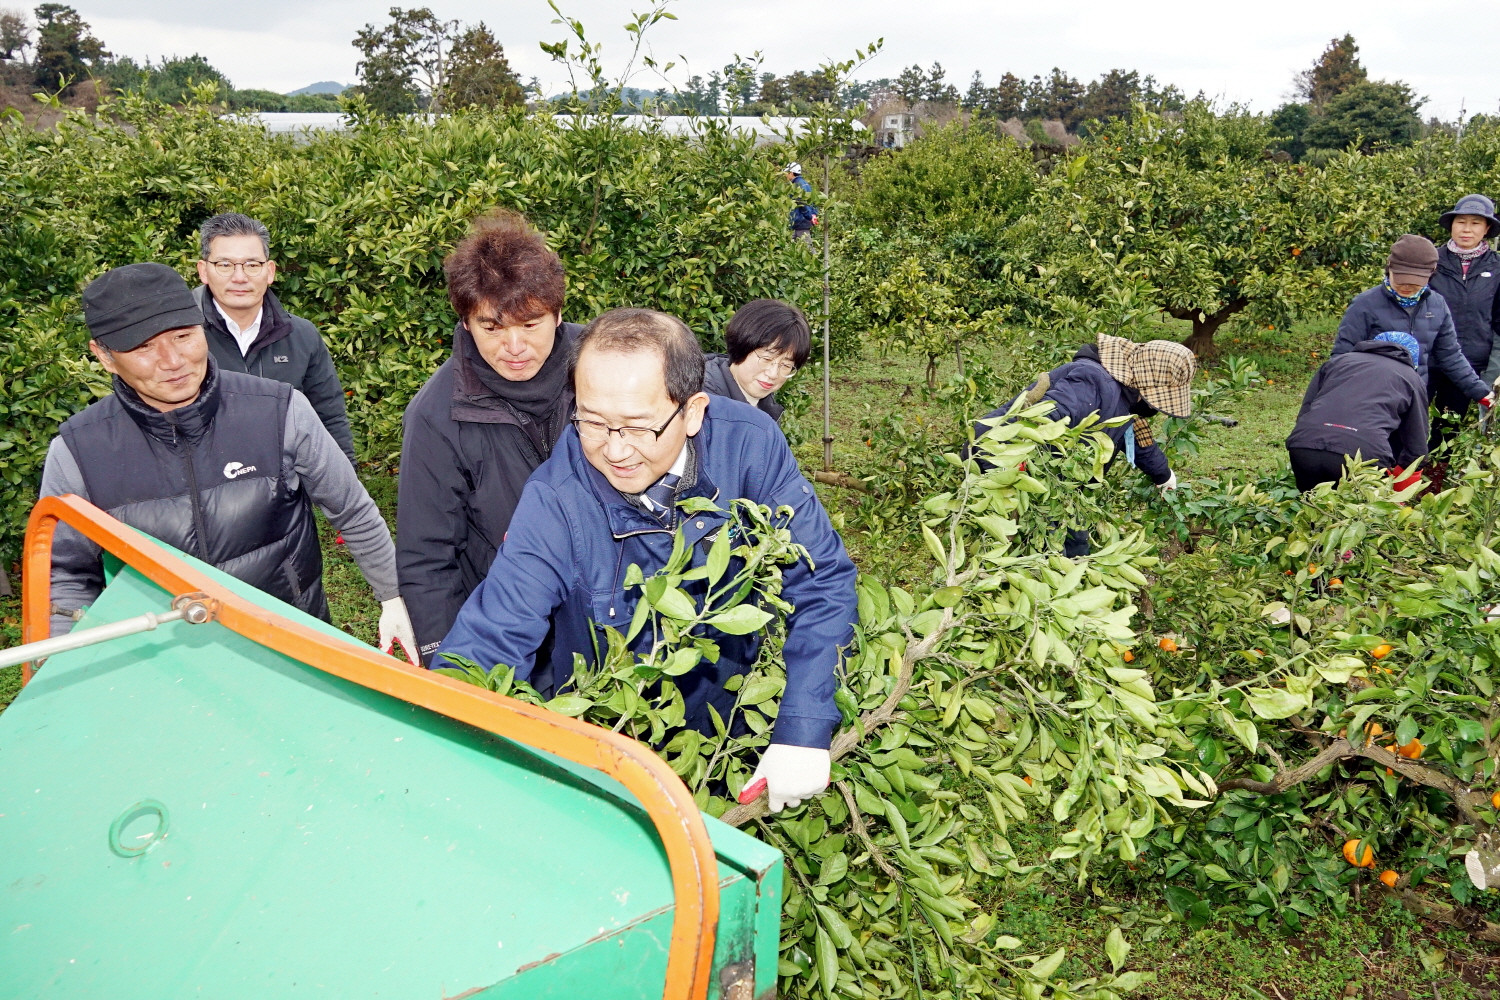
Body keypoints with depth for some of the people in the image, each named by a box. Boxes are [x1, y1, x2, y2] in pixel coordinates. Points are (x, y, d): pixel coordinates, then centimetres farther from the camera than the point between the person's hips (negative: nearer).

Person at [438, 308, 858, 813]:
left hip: (728, 722, 1)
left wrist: (803, 731, -21)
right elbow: (486, 644, -20)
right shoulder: (554, 501, -22)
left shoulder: (748, 445, -19)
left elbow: (821, 582, -13)